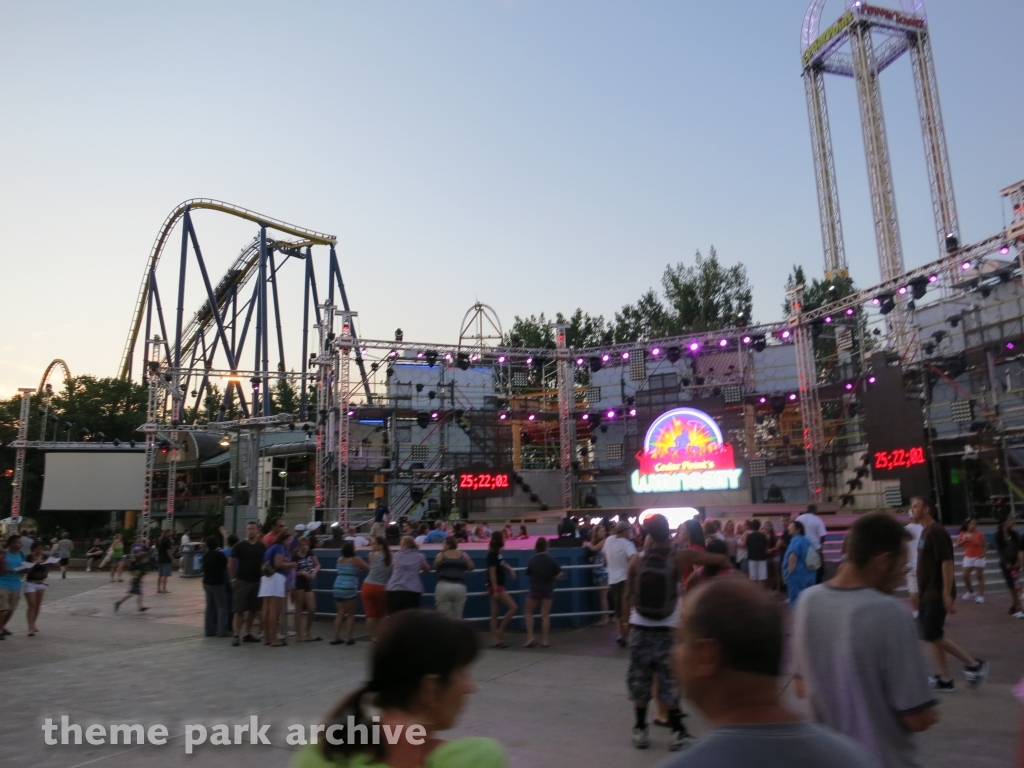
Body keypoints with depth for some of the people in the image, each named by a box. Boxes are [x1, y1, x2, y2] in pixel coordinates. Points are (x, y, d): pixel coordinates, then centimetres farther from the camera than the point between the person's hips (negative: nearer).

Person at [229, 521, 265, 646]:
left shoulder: (262, 547, 5)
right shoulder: (239, 546, -4)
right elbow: (231, 564, -2)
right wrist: (233, 579, -4)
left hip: (257, 582, 4)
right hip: (242, 581, -4)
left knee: (253, 609, 10)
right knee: (239, 610, -3)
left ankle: (248, 634, 22)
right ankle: (236, 635, 4)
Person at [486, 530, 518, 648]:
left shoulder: (497, 553, 10)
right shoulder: (493, 554, -16)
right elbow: (492, 572, -20)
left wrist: (510, 569, 14)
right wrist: (495, 590, -22)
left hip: (498, 586, 9)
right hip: (495, 586, -9)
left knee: (494, 613, 8)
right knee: (513, 607, -7)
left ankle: (495, 640, 11)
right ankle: (499, 631, -2)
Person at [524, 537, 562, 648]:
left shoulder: (532, 560, -11)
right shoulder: (551, 560, -10)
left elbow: (528, 574, -2)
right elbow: (560, 574, -7)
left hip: (535, 589, -1)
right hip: (548, 590, 1)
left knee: (528, 612, 15)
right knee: (545, 615, 9)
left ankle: (530, 637, 6)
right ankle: (545, 640, 10)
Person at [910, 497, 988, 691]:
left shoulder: (936, 532, -17)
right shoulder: (924, 532, 12)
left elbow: (946, 563, -21)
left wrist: (947, 594, -24)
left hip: (938, 593, -9)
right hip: (928, 593, 9)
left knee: (932, 635, -8)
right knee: (932, 635, 10)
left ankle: (974, 664, 6)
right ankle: (944, 680, 16)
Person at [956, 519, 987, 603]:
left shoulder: (979, 534, -8)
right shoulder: (963, 534, 1)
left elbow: (985, 546, -3)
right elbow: (958, 544, 1)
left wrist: (982, 554, -16)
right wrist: (964, 540, -16)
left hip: (978, 558, -3)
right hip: (968, 558, 3)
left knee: (980, 576, 0)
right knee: (965, 576, 4)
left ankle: (981, 595, 4)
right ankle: (970, 592, 25)